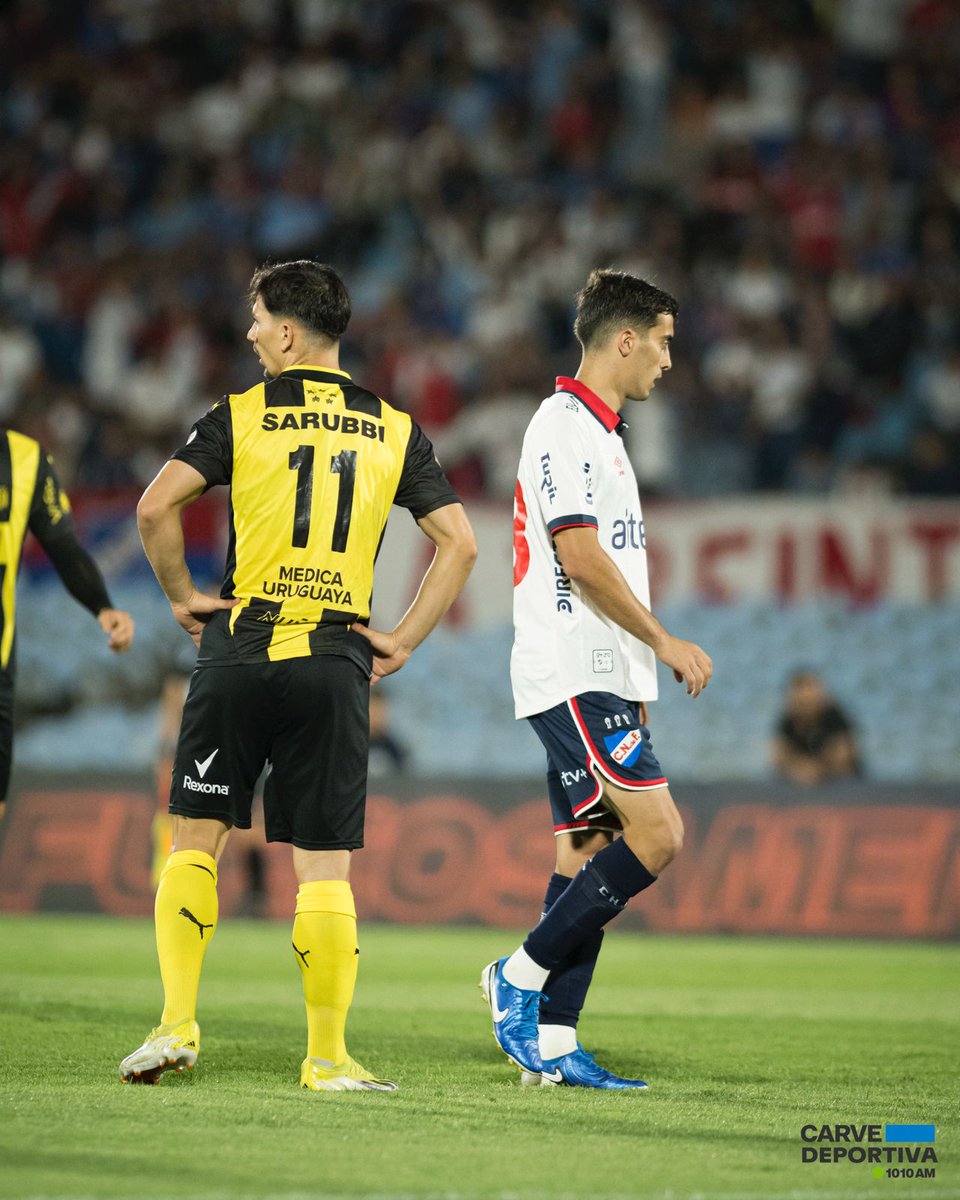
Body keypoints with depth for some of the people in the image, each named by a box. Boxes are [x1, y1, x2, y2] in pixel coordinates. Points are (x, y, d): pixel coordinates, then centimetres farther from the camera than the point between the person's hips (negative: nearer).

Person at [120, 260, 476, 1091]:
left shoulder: (240, 416, 1)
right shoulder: (395, 430, 8)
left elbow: (156, 506, -10)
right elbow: (459, 543, 4)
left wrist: (181, 595, 3)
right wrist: (403, 641, 7)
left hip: (240, 652, -1)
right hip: (336, 666, 1)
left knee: (196, 840, 9)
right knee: (326, 867, 3)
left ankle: (177, 1022, -1)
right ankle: (328, 1055, 2)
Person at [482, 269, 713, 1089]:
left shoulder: (595, 431, 21)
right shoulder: (564, 425, -11)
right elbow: (581, 559, -18)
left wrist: (645, 662, 19)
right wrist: (664, 642, -12)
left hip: (600, 682, 10)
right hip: (575, 679, -10)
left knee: (591, 850, 6)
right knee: (657, 832, -16)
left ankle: (552, 1042, 5)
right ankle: (521, 976, -9)